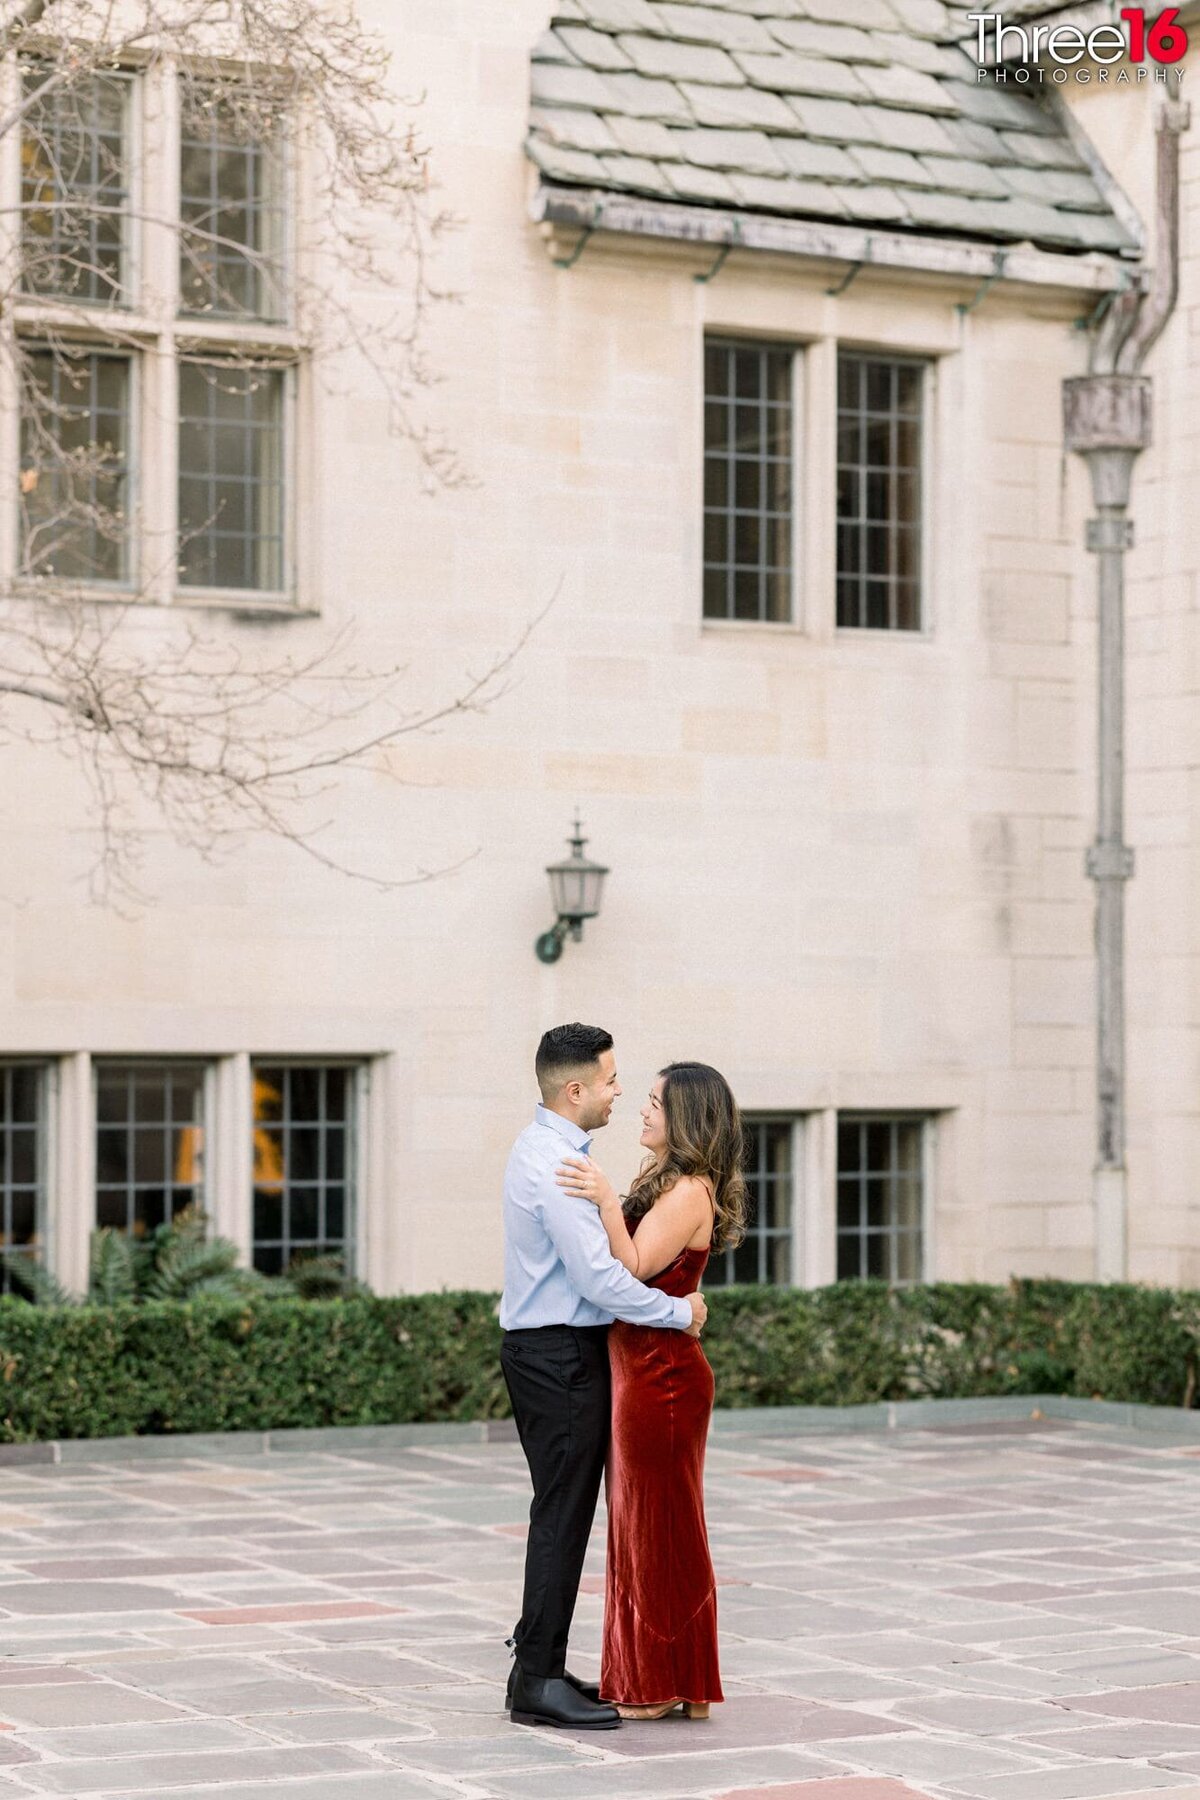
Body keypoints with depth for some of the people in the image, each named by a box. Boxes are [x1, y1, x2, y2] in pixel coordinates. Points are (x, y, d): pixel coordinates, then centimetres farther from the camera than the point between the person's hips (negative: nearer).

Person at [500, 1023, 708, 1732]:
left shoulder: (548, 1149, 14)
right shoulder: (554, 1164, -20)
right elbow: (599, 1277, -22)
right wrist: (679, 1312, -12)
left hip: (555, 1349, 11)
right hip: (559, 1354, -11)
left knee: (566, 1512, 14)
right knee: (563, 1515, -8)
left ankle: (540, 1665, 20)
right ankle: (539, 1681, -5)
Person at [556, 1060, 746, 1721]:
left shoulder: (691, 1191, -15)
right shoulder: (662, 1182, 15)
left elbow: (634, 1268, -23)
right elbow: (626, 1268, 16)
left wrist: (607, 1201, -30)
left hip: (662, 1373, -10)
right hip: (636, 1368, 10)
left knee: (659, 1524, -2)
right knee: (640, 1523, 14)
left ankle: (664, 1686, 7)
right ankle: (649, 1678, 21)